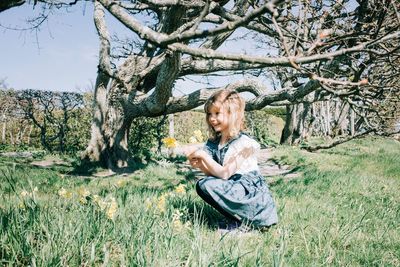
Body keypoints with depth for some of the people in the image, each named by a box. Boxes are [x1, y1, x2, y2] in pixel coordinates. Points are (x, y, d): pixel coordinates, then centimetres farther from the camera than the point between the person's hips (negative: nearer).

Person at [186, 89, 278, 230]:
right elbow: (213, 173, 4)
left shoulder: (245, 144, -16)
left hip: (253, 197, -8)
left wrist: (204, 155, -18)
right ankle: (239, 220, 4)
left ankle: (241, 223, -8)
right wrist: (200, 165, -15)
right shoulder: (214, 143, 5)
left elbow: (225, 173, -21)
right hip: (234, 190, 8)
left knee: (206, 185, -21)